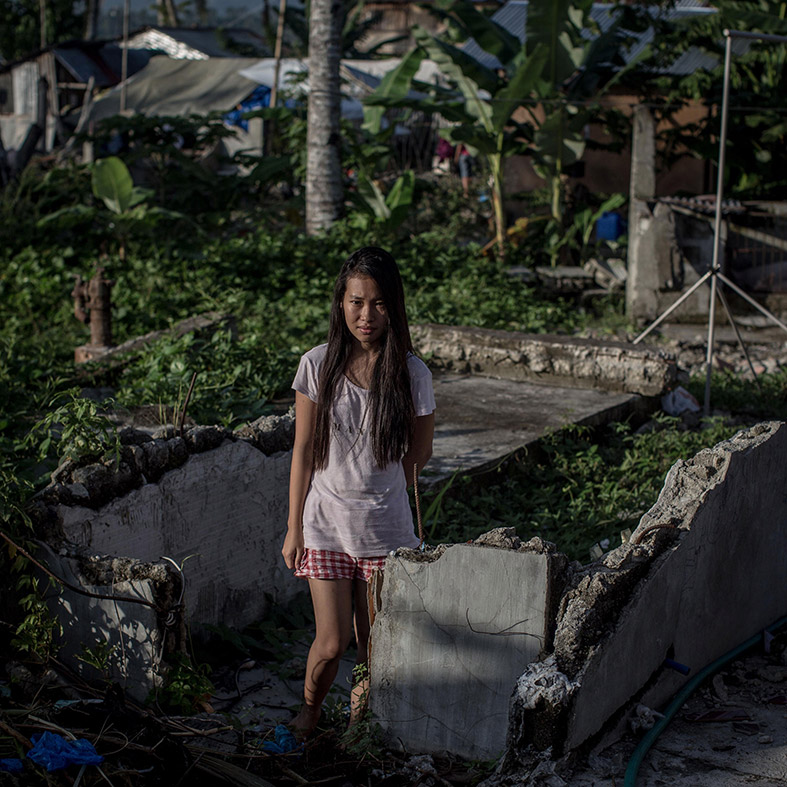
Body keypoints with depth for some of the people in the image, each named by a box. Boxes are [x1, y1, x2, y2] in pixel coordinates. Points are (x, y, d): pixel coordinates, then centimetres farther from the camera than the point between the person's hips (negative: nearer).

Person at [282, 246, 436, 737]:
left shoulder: (412, 374, -7)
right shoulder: (319, 366, -7)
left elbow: (419, 454, 6)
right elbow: (303, 452, -2)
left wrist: (375, 488, 10)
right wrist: (294, 527, 0)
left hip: (384, 526, 1)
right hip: (326, 525, -1)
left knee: (374, 635, 12)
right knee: (332, 643, -1)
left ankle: (368, 687, 45)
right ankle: (310, 712, 29)